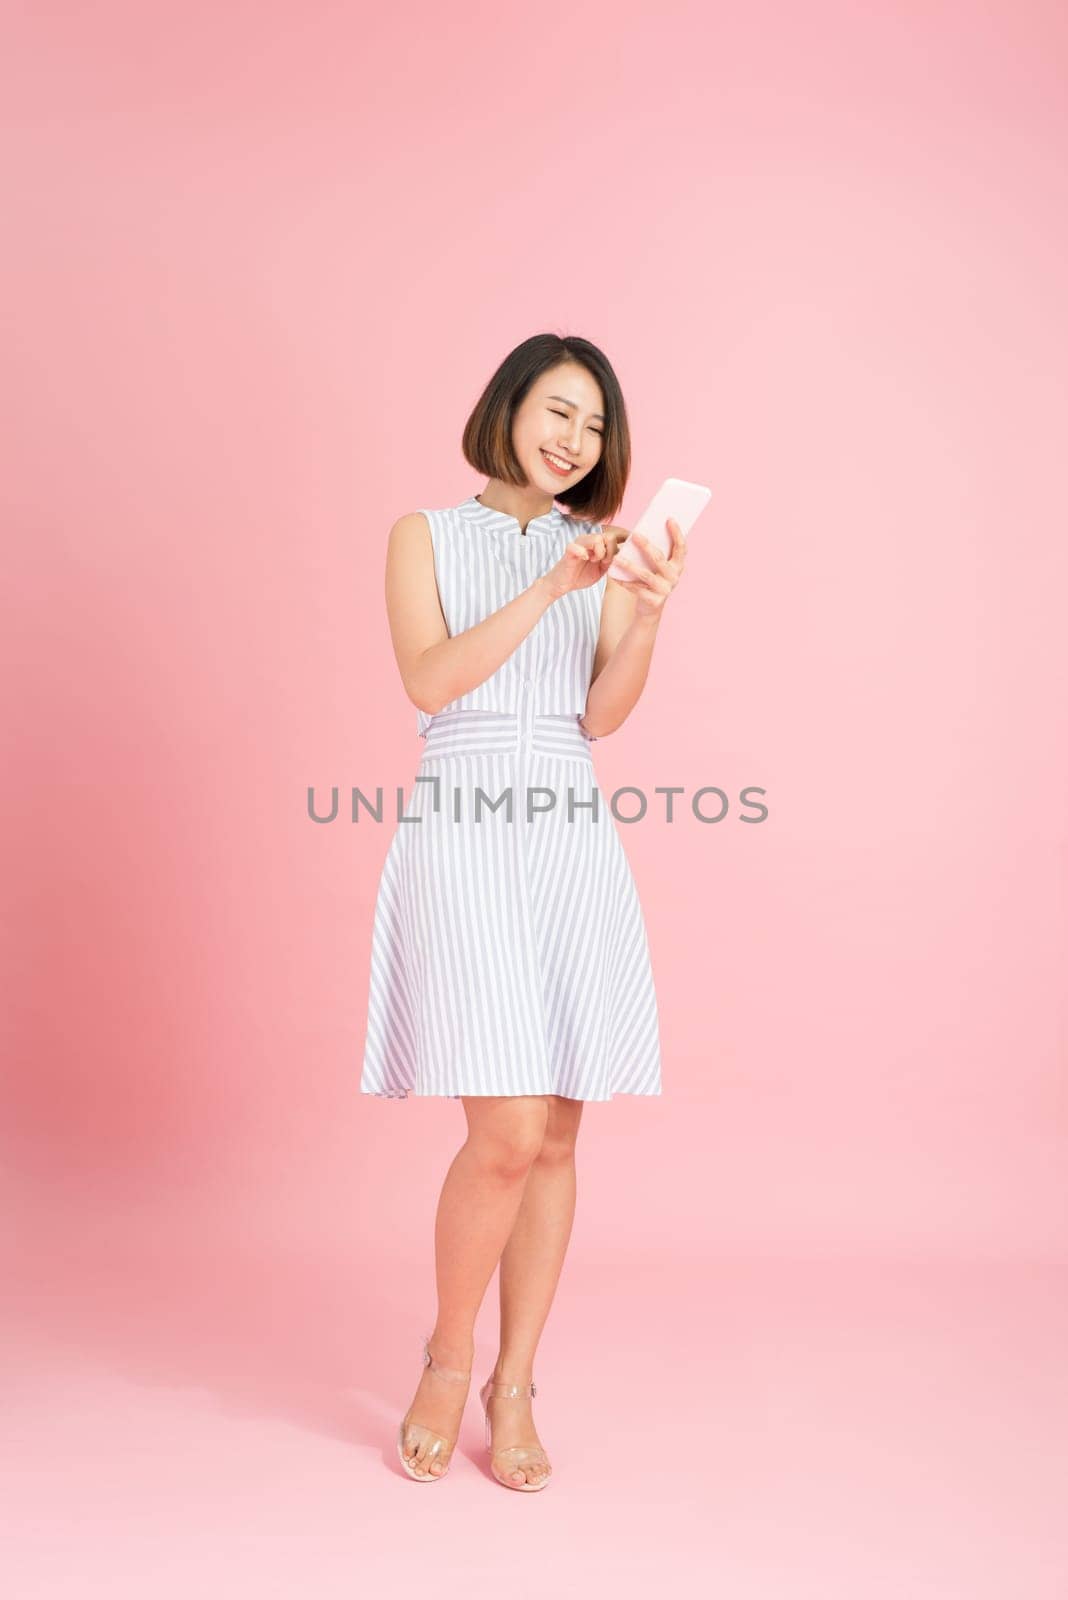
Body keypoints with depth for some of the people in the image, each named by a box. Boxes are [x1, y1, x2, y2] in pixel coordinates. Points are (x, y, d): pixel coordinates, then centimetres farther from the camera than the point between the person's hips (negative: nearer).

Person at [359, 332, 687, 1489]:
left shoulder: (601, 551, 14)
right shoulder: (425, 536, 8)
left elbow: (604, 714, 3)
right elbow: (430, 681, -7)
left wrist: (645, 616, -13)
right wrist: (552, 588, -14)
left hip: (573, 844, 4)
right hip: (462, 839, -3)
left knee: (555, 1137, 3)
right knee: (508, 1132, -13)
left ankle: (513, 1385, 19)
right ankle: (448, 1358, 14)